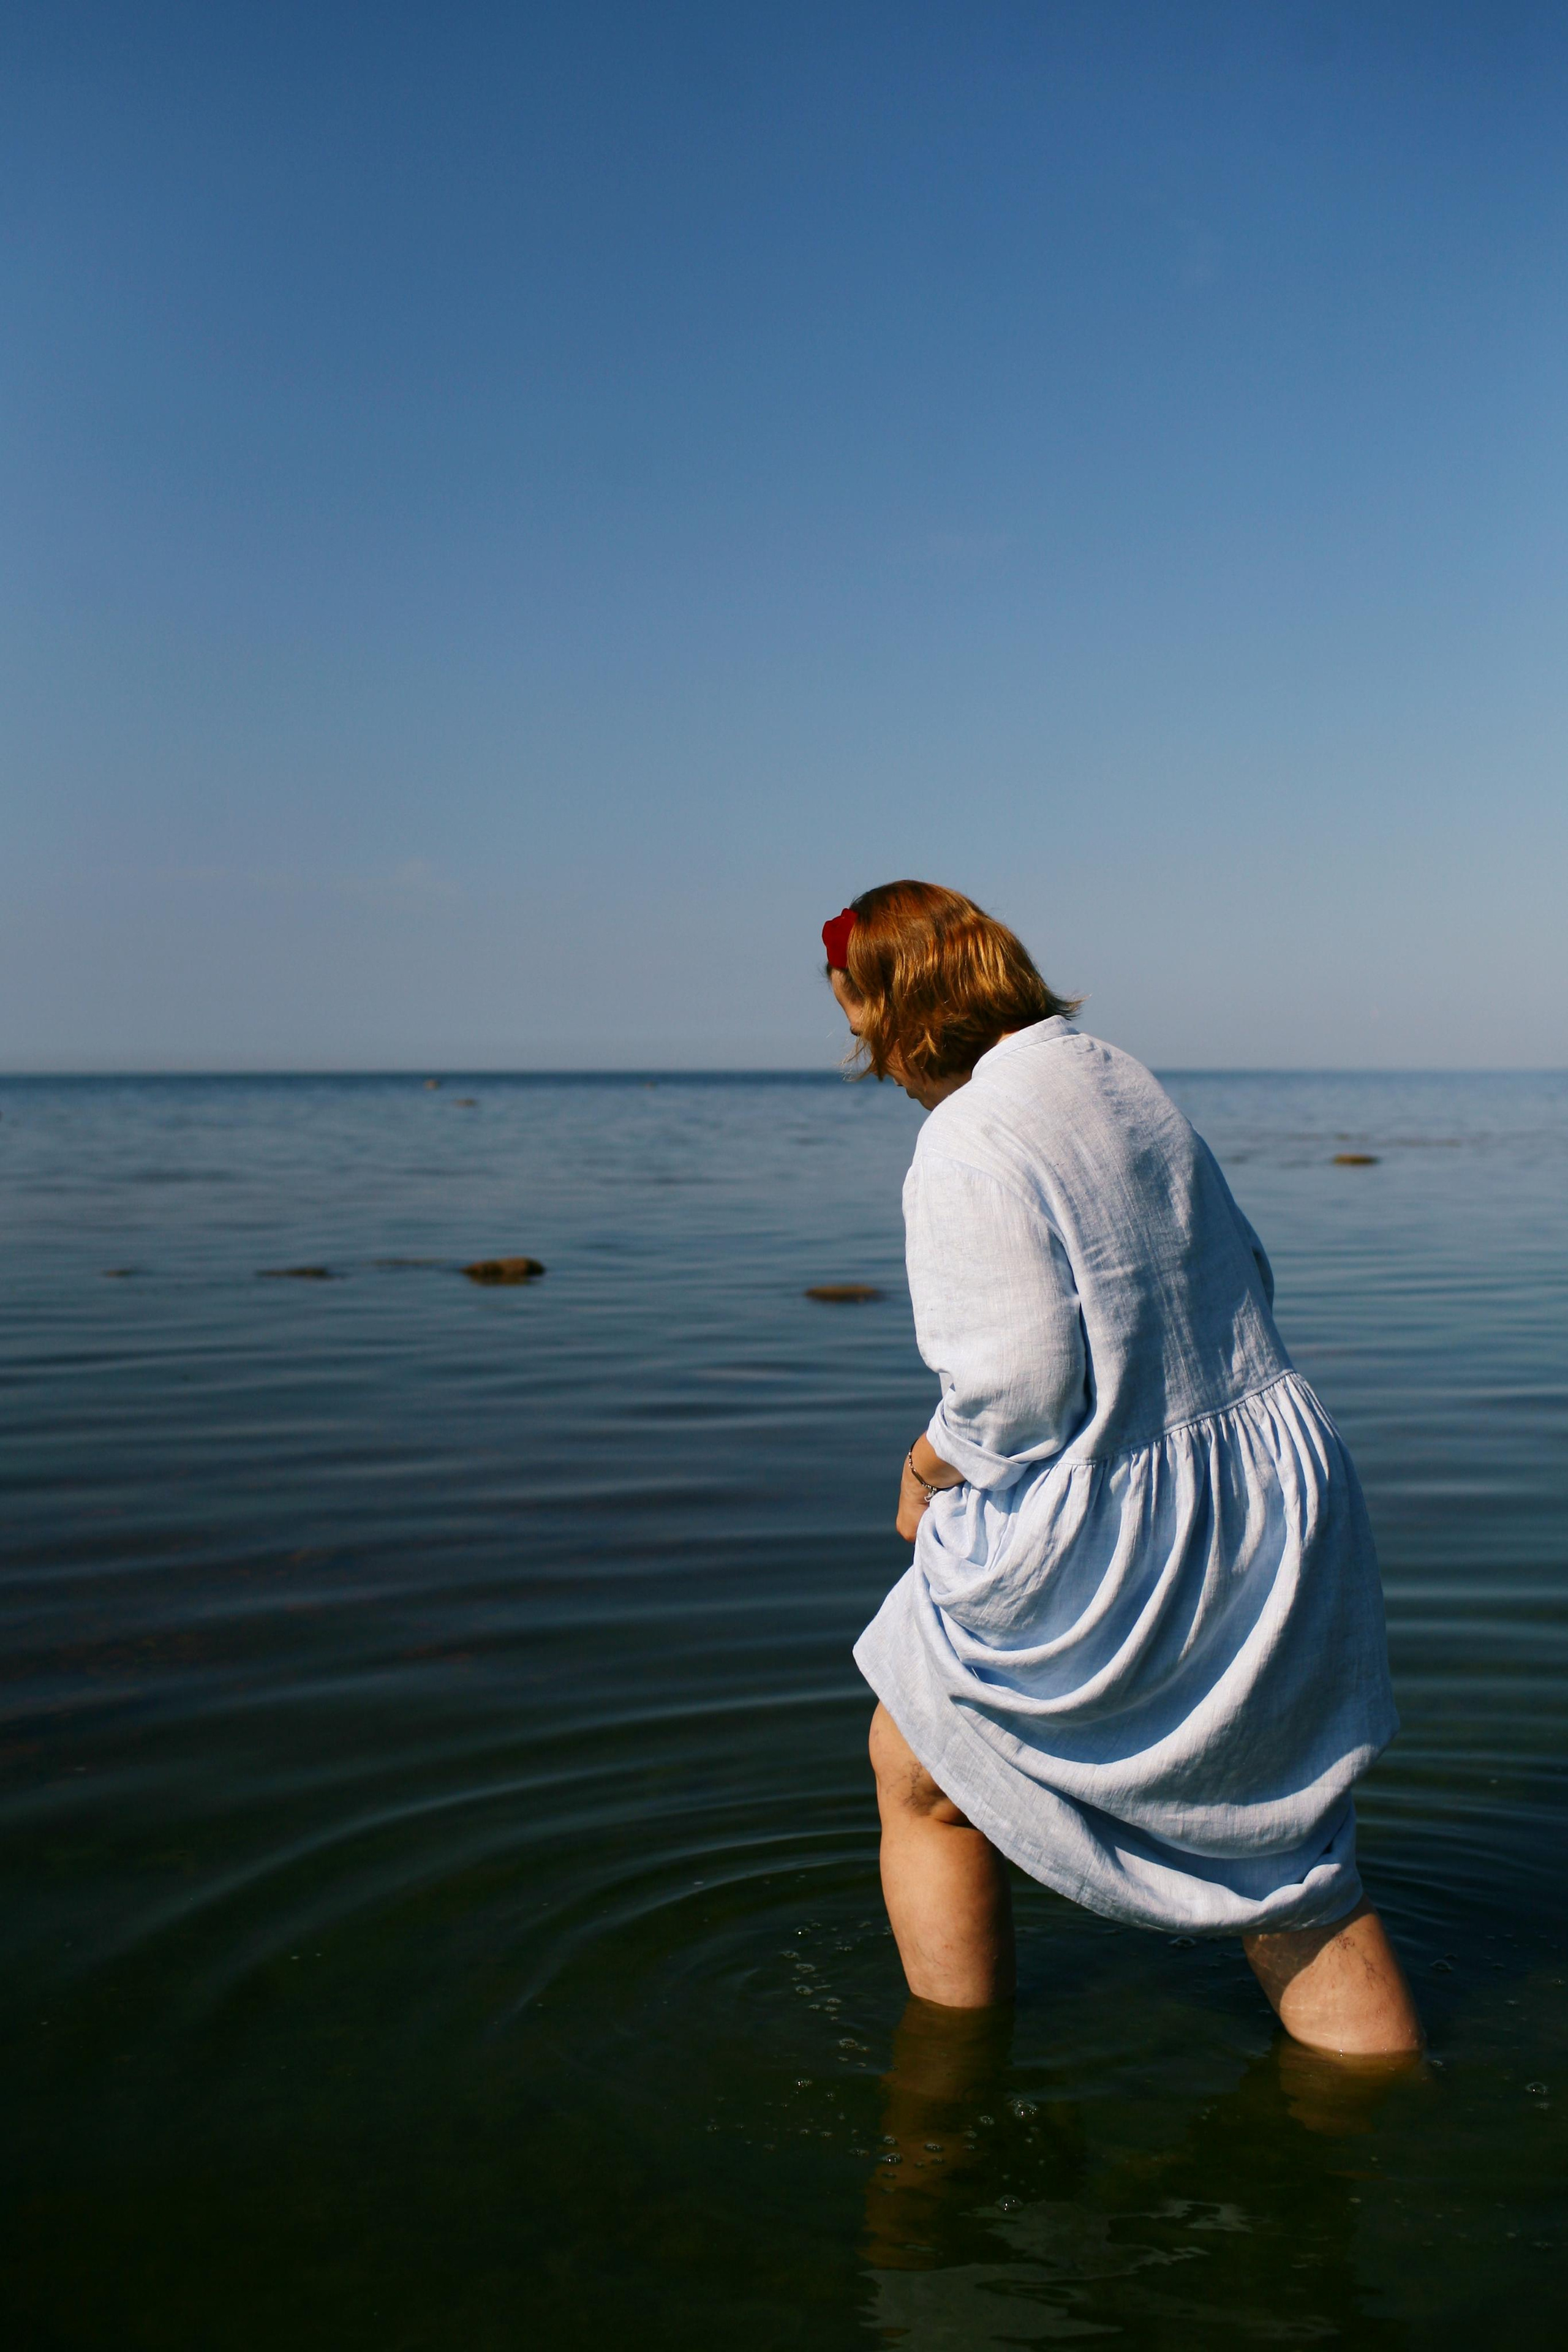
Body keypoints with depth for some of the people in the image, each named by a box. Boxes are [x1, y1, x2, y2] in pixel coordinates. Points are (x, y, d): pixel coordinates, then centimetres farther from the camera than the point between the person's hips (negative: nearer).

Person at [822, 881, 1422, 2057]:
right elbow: (1241, 1284, 16)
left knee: (918, 1778, 19)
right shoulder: (1121, 1077, 8)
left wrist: (931, 1467, -3)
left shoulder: (966, 1140, -18)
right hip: (1283, 1510, 8)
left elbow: (1017, 1385, -22)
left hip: (1107, 1551, -7)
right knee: (1295, 1865, 19)